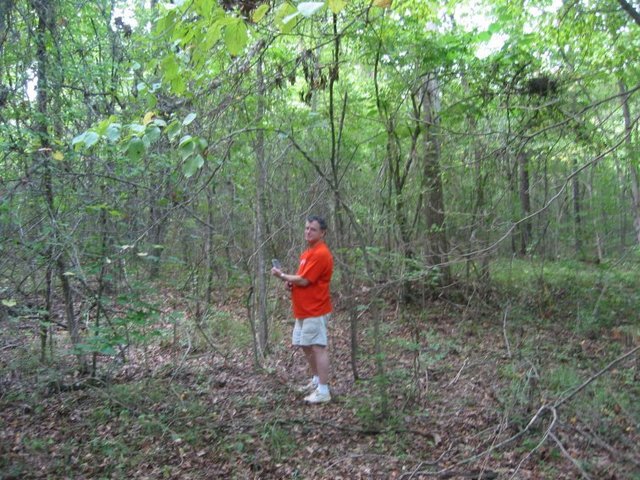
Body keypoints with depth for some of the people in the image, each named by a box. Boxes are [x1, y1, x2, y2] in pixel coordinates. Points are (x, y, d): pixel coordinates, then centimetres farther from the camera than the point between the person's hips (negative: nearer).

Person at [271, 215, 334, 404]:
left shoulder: (321, 254, -18)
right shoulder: (309, 252, 14)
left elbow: (304, 280, -20)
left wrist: (282, 276, -7)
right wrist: (291, 281, 2)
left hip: (315, 310, -10)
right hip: (304, 310, 10)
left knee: (318, 347, -7)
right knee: (304, 345, 18)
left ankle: (323, 391, -1)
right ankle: (316, 380, 32)